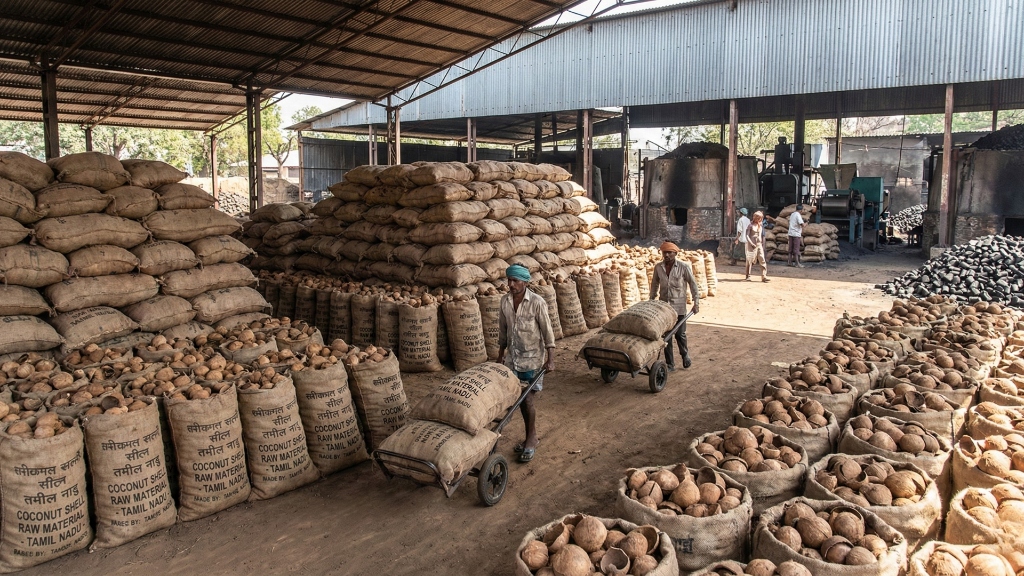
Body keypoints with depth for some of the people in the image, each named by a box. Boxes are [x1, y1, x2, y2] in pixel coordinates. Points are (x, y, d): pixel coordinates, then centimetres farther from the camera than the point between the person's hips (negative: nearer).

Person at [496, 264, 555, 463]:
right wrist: (501, 354, 14)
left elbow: (547, 331, -12)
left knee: (529, 399, -5)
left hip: (532, 357, -5)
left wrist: (550, 359, -15)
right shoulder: (505, 301, 0)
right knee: (519, 398, 11)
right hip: (513, 357, 5)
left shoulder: (537, 302, -15)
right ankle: (530, 437, 25)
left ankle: (531, 440, 9)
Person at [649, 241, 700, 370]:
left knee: (680, 334, 4)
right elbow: (654, 285, 14)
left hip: (679, 306, -3)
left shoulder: (684, 267, -9)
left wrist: (696, 303, -8)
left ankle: (685, 354, 34)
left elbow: (693, 284, -4)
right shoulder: (658, 267, 1)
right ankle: (670, 364, 15)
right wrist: (651, 301, 15)